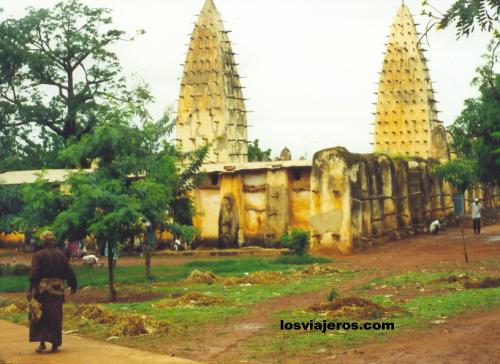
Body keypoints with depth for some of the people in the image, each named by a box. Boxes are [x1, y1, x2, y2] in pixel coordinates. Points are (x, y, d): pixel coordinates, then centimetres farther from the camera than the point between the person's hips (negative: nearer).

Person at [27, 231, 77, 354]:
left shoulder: (38, 256, -7)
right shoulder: (60, 255, 2)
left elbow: (34, 274, -14)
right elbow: (69, 272, 5)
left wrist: (31, 290, -15)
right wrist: (73, 287, 15)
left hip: (42, 289, -2)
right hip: (57, 290, 2)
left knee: (39, 317, 8)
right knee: (55, 317, 10)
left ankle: (42, 342, -4)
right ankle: (55, 345, 11)